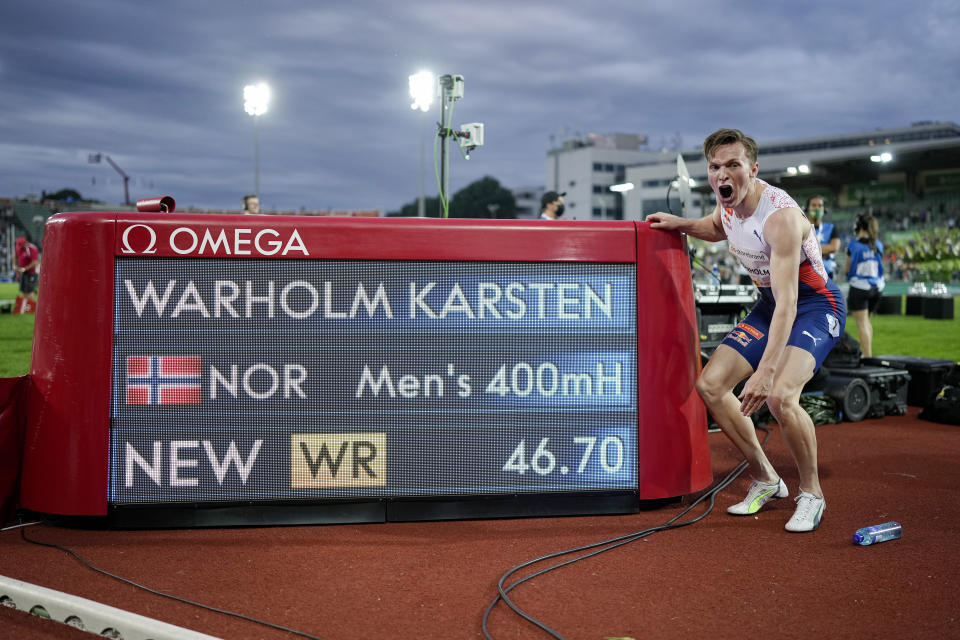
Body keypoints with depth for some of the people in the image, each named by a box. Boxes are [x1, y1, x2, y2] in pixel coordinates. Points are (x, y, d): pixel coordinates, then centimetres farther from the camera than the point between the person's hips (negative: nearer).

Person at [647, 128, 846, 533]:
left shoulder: (780, 216, -30)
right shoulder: (727, 203, -6)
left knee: (779, 396, -30)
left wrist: (766, 372, -46)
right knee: (710, 385, -2)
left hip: (816, 306, -8)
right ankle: (766, 479, 14)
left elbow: (787, 304, -37)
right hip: (770, 303, 8)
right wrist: (682, 224, 1)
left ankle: (811, 493, -4)